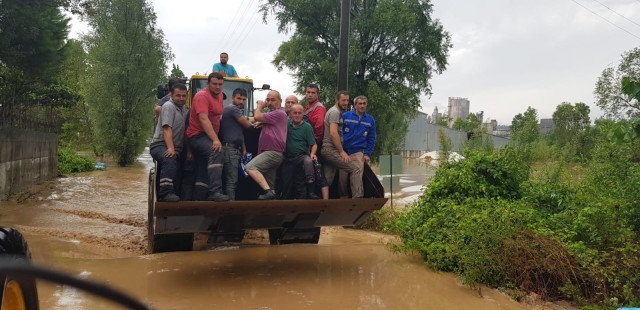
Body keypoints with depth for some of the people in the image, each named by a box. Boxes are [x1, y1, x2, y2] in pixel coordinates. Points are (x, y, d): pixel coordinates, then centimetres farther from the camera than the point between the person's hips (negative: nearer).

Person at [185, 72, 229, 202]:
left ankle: (199, 199, 20)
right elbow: (204, 119, -26)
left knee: (203, 172, 12)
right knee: (216, 151, -36)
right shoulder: (202, 96, -15)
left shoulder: (219, 95, 12)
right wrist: (215, 139, -35)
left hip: (209, 137, 10)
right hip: (197, 135, -10)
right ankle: (215, 191, -45)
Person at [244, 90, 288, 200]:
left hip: (273, 152, -10)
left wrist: (259, 106, 6)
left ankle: (268, 191, -33)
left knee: (250, 167, -26)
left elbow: (257, 117, -14)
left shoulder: (279, 113, -9)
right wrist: (262, 123, 10)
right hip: (271, 153, 10)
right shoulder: (272, 113, 24)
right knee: (270, 184, 9)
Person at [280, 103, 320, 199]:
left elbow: (313, 144, -6)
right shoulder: (287, 124, 8)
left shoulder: (307, 126, -3)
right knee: (286, 183, 7)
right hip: (288, 158, 4)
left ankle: (311, 191, -41)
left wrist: (312, 153, -25)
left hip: (302, 155, -4)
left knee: (308, 161, -37)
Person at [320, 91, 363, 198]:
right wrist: (342, 152, -18)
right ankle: (357, 198, -18)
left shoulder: (338, 112, 23)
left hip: (328, 150, 10)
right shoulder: (335, 112, -9)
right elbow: (333, 133, -19)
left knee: (327, 180, 9)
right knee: (356, 169, -14)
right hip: (331, 149, -10)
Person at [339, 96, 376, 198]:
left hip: (358, 153, 1)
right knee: (342, 179, 4)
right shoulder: (345, 116, 0)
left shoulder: (370, 120, 8)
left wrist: (367, 154, 0)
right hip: (343, 152, -1)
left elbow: (371, 139, 10)